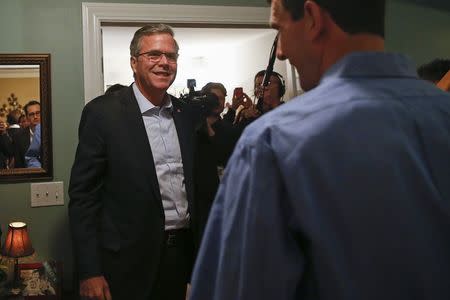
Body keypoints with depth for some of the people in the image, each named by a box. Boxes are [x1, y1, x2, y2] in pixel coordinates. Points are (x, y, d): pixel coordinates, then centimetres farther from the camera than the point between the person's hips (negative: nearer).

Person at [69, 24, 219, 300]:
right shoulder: (102, 113, -8)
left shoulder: (189, 116, 6)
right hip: (130, 262, -4)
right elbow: (83, 195, -9)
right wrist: (90, 272, -12)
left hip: (183, 253, 5)